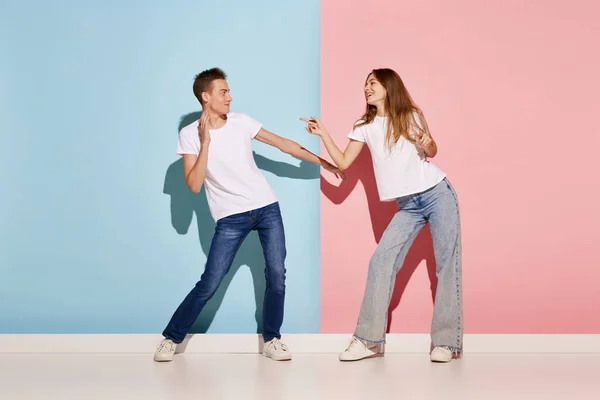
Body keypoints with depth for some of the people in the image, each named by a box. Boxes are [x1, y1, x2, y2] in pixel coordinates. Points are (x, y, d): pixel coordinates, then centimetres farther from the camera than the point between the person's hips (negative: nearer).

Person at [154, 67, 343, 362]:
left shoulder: (241, 122, 4)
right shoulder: (190, 135, -6)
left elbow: (283, 144, 10)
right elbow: (194, 185, -14)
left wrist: (323, 162, 12)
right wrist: (205, 143, -20)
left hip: (267, 207, 3)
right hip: (231, 217, -3)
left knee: (277, 275, -3)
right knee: (209, 284, -7)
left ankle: (271, 340, 13)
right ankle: (171, 338, 9)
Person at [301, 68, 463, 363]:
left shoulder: (411, 116, 1)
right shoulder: (365, 126, 7)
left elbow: (431, 153, 12)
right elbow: (343, 163, 1)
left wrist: (427, 144, -10)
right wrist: (323, 135, -7)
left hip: (438, 195, -3)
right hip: (407, 206, 3)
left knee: (447, 264, -5)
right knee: (381, 261, -9)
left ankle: (447, 342, -1)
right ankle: (369, 339, -4)